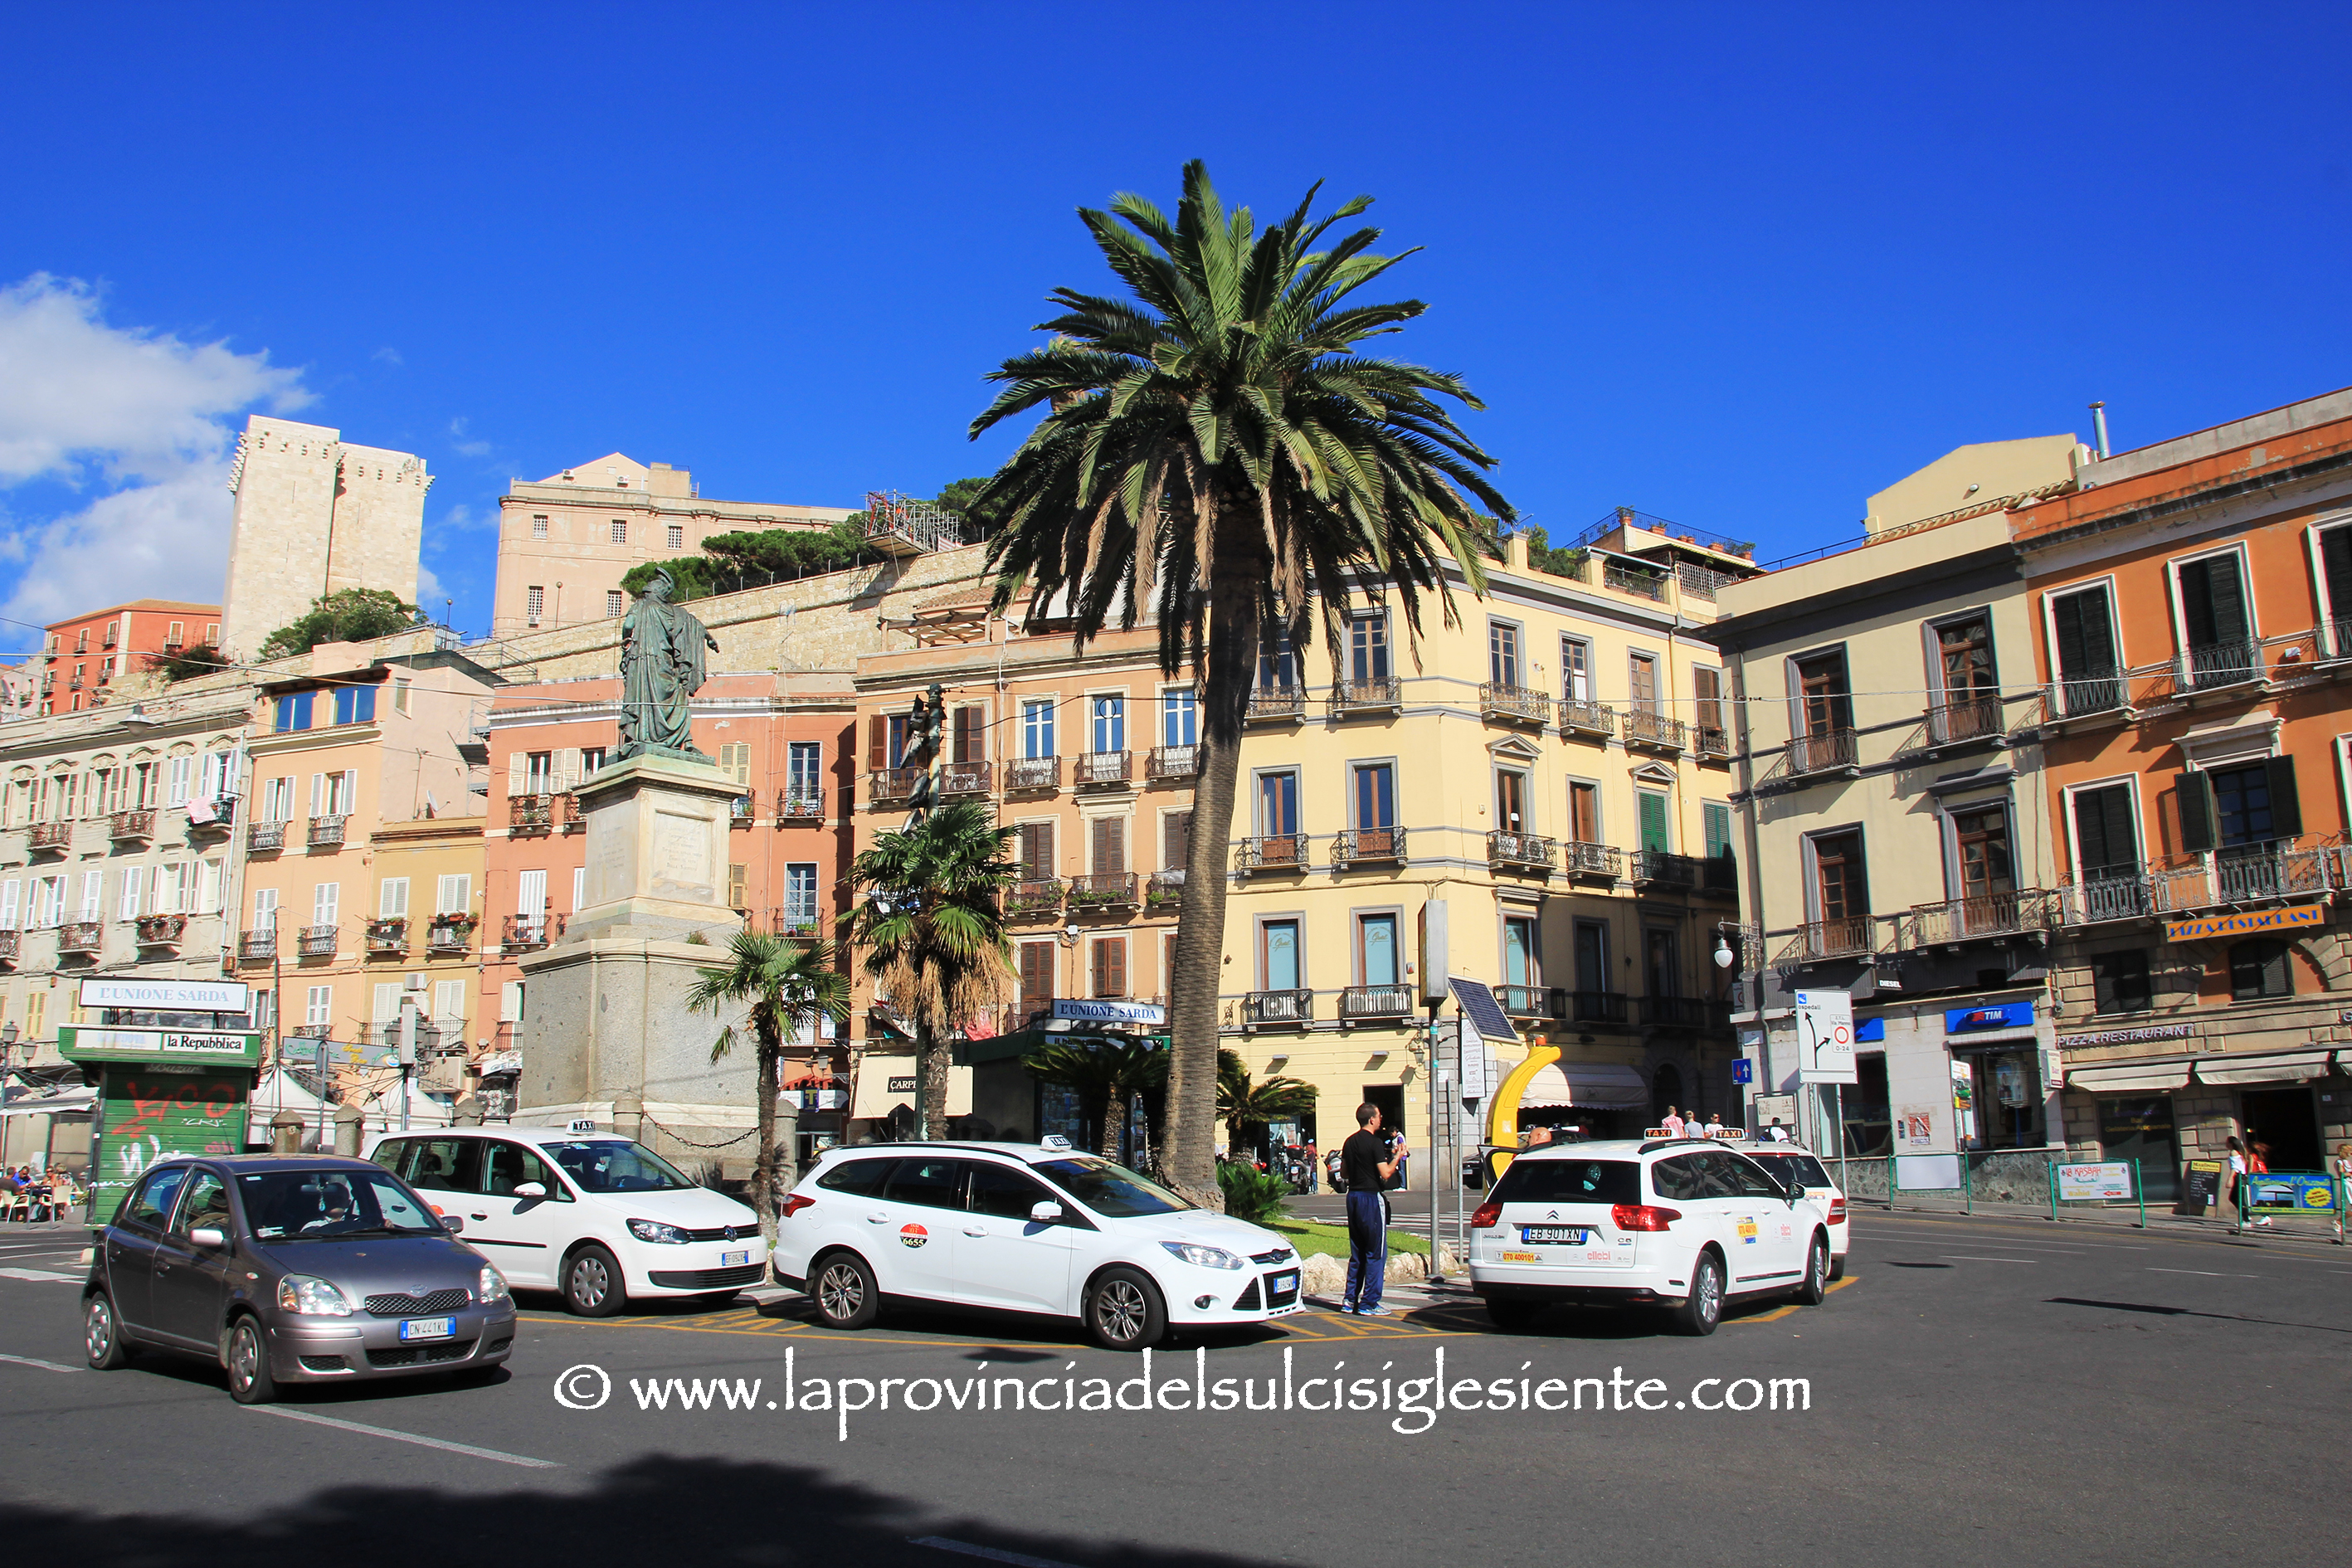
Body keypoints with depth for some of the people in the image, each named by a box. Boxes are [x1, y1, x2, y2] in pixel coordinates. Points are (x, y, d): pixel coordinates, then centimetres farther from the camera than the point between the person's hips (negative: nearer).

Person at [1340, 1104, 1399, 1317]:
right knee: (1376, 1253, -2)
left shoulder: (1350, 1142, 11)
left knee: (1357, 1252, 14)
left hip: (1353, 1196, 8)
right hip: (1371, 1197, -8)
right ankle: (1369, 1304, -2)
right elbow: (1385, 1173, -18)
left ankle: (1351, 1300, 14)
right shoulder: (1375, 1142, -13)